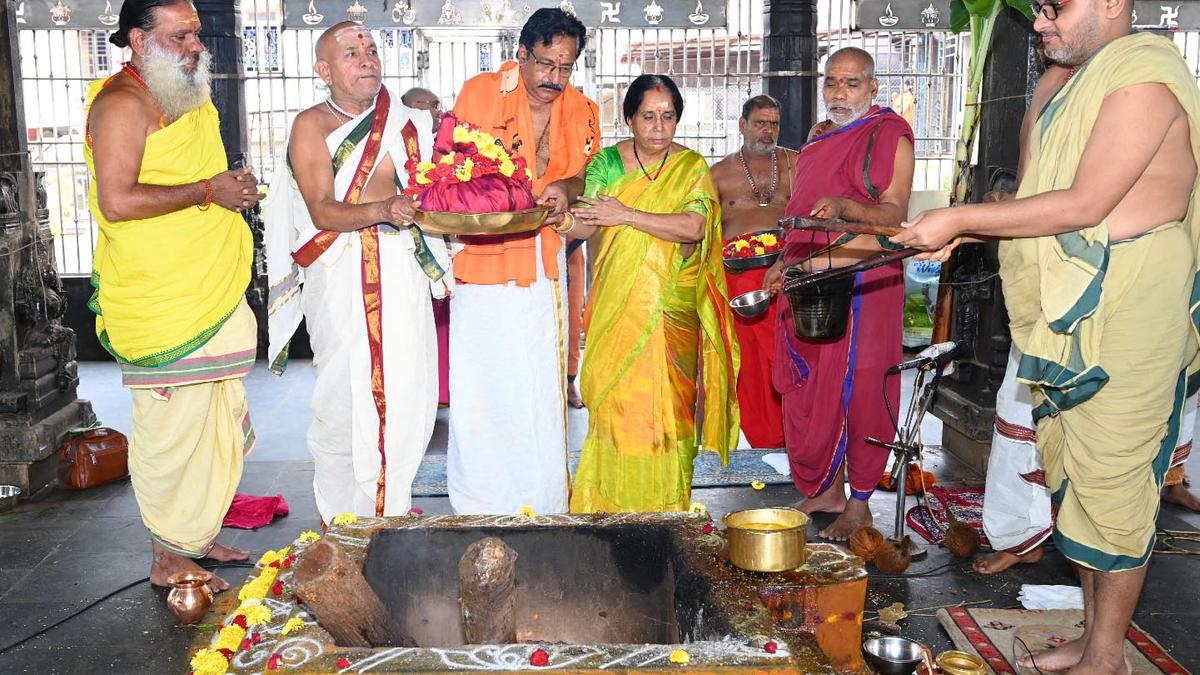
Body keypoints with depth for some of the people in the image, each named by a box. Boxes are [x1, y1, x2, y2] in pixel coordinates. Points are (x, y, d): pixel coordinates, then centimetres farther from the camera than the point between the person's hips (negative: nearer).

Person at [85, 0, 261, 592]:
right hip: (160, 307, -9)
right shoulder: (123, 102, -12)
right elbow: (117, 202, -23)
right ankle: (168, 557, 15)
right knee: (172, 429, -1)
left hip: (215, 295, 9)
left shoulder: (192, 98, 17)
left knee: (219, 425, 15)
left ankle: (198, 536, 31)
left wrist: (237, 187, 13)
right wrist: (208, 191, -18)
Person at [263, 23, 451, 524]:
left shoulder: (406, 123, 13)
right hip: (341, 272, -3)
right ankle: (343, 516, 10)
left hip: (402, 268, 4)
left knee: (407, 389, 1)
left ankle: (391, 507, 15)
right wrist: (380, 211, -27)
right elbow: (322, 211, -11)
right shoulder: (311, 125, 1)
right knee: (345, 393, -4)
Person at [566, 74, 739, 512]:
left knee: (666, 405, -1)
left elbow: (694, 227, -12)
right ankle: (611, 504, 11)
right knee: (614, 401, -1)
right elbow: (584, 225, -4)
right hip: (617, 308, 1)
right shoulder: (607, 162, 6)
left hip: (672, 311, -1)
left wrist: (627, 215, -16)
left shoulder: (691, 167, 4)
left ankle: (665, 506, 12)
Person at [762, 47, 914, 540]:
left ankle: (859, 504, 8)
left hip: (859, 283, -7)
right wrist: (784, 261, 20)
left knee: (857, 391, -3)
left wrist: (845, 207, -29)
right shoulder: (819, 137, 20)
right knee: (808, 389, 8)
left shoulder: (888, 135, -3)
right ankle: (826, 490, 21)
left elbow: (895, 214, -13)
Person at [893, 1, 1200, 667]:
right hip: (1068, 324, 9)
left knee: (1110, 488, 0)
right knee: (1075, 481, 14)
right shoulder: (1081, 82, 19)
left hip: (1124, 327, -9)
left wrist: (960, 218, -17)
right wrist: (959, 231, 8)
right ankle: (1092, 637, 28)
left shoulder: (1144, 72, -12)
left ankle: (1106, 657, 15)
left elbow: (1086, 204, -20)